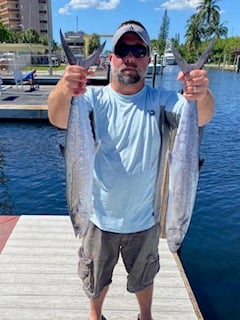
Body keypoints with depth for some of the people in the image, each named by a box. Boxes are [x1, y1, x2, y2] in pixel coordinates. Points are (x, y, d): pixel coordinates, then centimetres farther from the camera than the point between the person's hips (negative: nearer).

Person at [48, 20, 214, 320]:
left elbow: (201, 117, -28)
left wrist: (202, 95, -51)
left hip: (144, 218, 1)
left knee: (143, 278, 27)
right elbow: (58, 119, -32)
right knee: (96, 280, 25)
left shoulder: (160, 100, -12)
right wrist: (62, 92, -54)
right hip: (100, 216, 0)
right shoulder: (94, 98, -14)